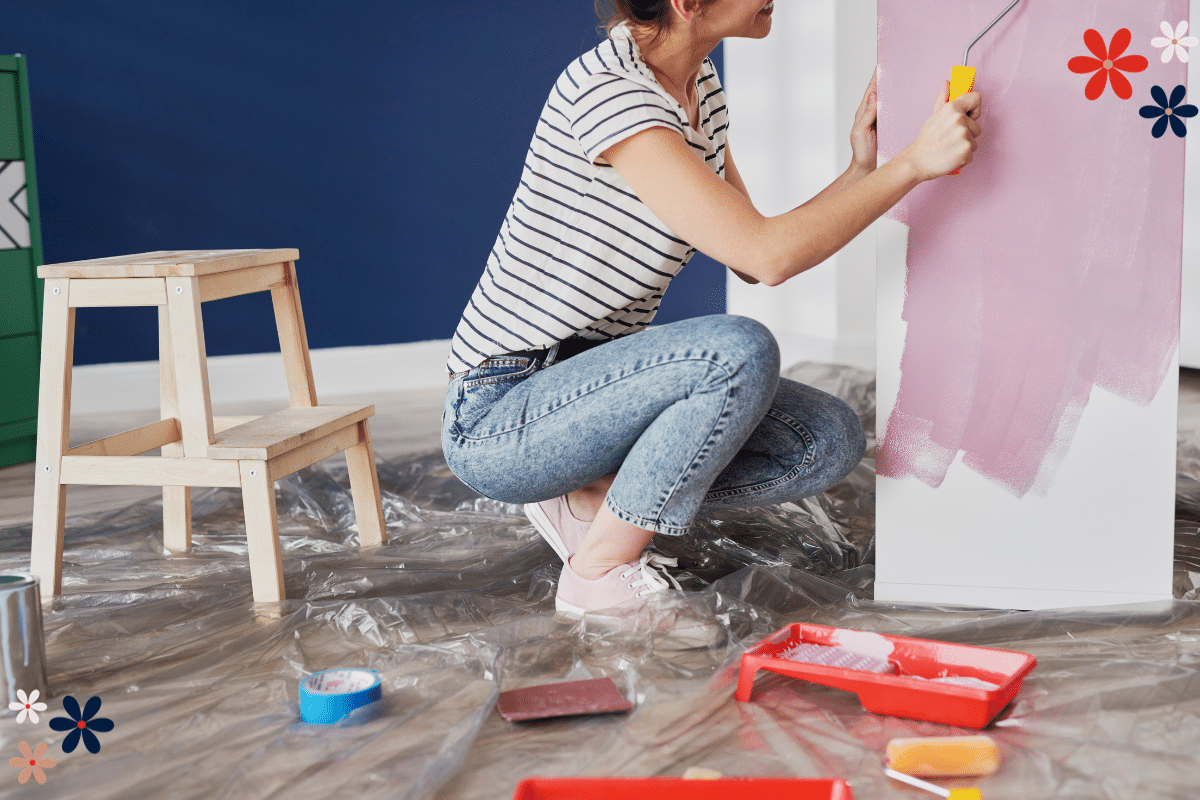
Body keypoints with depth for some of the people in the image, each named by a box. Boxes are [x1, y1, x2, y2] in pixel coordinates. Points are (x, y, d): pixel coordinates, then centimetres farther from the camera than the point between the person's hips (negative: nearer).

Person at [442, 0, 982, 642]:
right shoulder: (607, 90, -24)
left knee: (831, 441, -3)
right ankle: (599, 572, -13)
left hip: (592, 380, 9)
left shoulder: (698, 81, 6)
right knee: (739, 352, -32)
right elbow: (767, 257, -30)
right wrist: (914, 162, -23)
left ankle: (590, 497, 5)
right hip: (500, 419, -9)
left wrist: (861, 172, -2)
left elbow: (750, 261, 8)